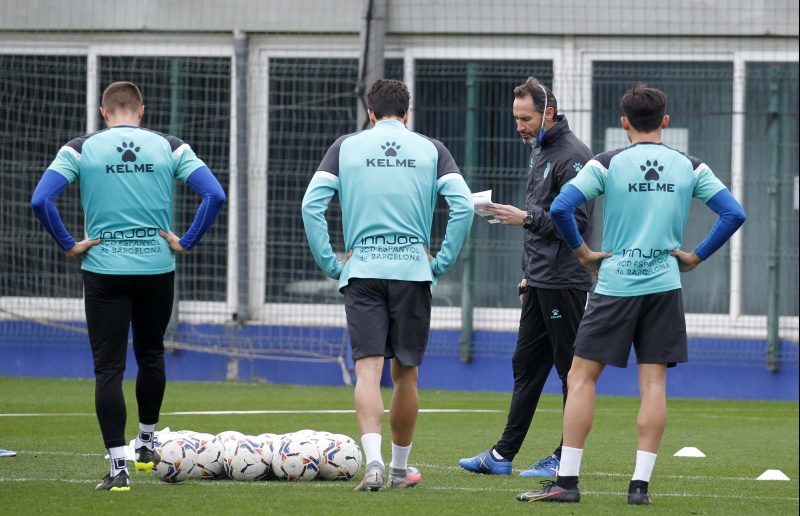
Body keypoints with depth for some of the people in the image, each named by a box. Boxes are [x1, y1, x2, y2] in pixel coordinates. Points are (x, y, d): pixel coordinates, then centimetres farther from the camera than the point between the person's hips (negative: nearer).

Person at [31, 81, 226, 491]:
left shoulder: (80, 149, -1)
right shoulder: (170, 148, 2)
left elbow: (40, 200, -12)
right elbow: (215, 195, -8)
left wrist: (68, 245, -4)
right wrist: (187, 242, -1)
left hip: (103, 270, -2)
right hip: (157, 269, 2)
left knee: (108, 369, 0)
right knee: (151, 356, 22)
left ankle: (118, 466, -7)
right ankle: (146, 445, 35)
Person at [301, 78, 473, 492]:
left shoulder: (346, 147, 7)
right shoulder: (430, 149, 8)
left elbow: (311, 203, -3)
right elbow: (463, 205, -4)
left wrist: (329, 263, 2)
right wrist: (442, 262, 3)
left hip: (361, 269, -1)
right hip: (413, 269, 1)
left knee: (369, 368, -6)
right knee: (405, 373, 12)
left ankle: (373, 461, -26)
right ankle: (400, 468, 23)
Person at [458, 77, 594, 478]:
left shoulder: (572, 157, -14)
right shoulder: (539, 151, 17)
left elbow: (576, 221, -20)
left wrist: (526, 218, -22)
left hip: (564, 283, -10)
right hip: (540, 283, 10)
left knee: (572, 369, -3)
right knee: (526, 366, 11)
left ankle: (567, 458, 1)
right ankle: (503, 455, 13)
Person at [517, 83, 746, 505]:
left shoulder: (607, 164, -3)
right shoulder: (689, 168, 4)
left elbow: (560, 208, -12)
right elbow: (733, 214, 1)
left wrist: (581, 251, 1)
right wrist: (696, 256, 6)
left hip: (615, 283, -2)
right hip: (664, 284, 2)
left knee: (582, 377, 4)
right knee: (654, 382, 3)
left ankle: (567, 480, 0)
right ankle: (641, 483, -2)